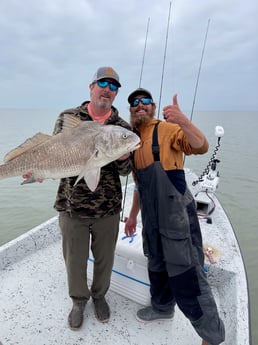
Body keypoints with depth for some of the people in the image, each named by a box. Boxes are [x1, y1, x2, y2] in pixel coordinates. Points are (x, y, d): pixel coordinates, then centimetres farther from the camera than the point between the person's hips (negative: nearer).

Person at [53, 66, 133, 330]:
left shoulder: (122, 127, 1)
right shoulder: (68, 117, 0)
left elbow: (125, 171, 0)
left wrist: (123, 158, -23)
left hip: (107, 209, 1)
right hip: (71, 206, 0)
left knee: (104, 258, 18)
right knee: (74, 258, 16)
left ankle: (99, 295, 48)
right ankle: (79, 300, 45)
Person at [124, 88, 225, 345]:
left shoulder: (167, 129, -7)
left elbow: (202, 147, -24)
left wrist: (182, 121, -40)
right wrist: (133, 214, 21)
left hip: (176, 213, -7)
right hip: (151, 217, 8)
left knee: (186, 275, -2)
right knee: (156, 264, 23)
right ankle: (162, 307, 47)